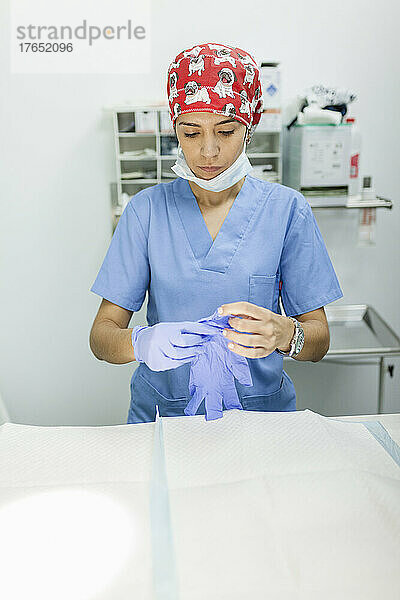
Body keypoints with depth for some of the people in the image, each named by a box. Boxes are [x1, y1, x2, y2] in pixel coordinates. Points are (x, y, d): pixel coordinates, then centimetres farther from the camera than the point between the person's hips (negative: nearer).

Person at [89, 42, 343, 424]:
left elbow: (319, 341, -1)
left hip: (260, 405, 1)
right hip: (163, 405, 0)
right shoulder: (147, 210, -1)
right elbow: (101, 335, -3)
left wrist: (283, 334, -24)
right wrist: (143, 342, -25)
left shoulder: (286, 209, -2)